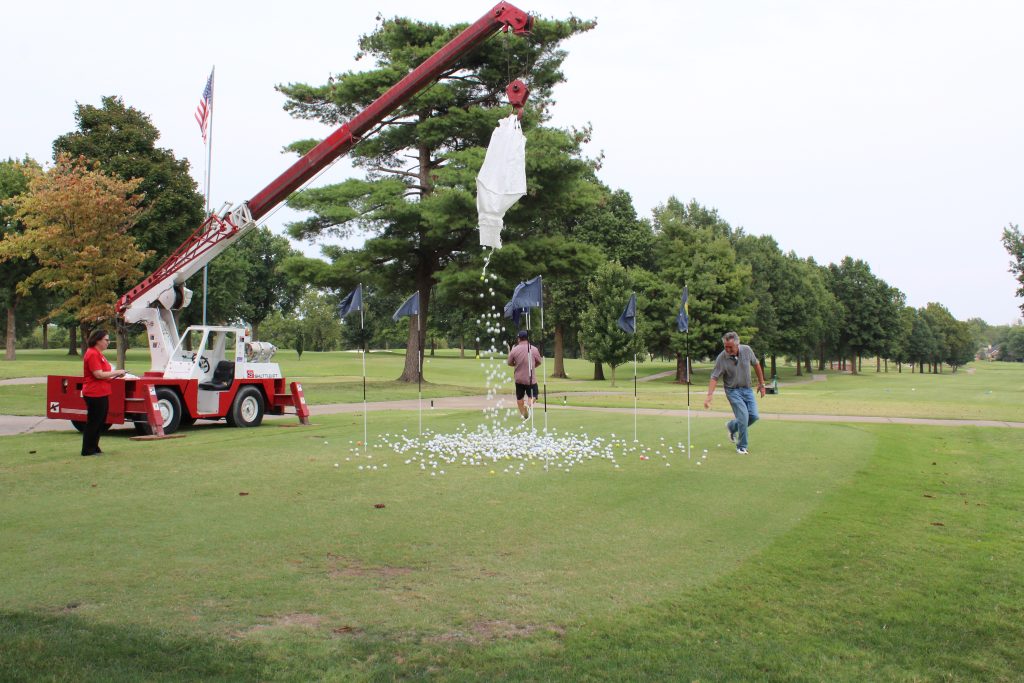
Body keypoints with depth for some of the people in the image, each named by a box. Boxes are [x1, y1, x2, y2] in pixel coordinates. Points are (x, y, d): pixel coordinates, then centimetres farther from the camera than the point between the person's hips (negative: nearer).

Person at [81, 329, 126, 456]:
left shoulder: (98, 354, 16)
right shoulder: (92, 354, -16)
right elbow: (98, 374, -22)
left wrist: (116, 375, 12)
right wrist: (116, 372, -14)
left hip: (102, 394, 10)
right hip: (95, 394, -10)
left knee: (100, 422, 15)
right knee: (93, 422, -3)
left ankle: (94, 448, 23)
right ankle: (88, 450, 5)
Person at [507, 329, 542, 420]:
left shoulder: (514, 350, -8)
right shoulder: (534, 349, -8)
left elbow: (509, 363, 2)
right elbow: (538, 362, 5)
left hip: (519, 378, 1)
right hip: (531, 378, -1)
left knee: (520, 397, 17)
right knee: (533, 396, 8)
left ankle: (523, 414, 22)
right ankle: (528, 405, -22)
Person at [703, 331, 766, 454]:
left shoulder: (747, 350, -11)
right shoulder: (721, 358, -20)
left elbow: (756, 365, 5)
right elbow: (714, 377, -17)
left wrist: (761, 383, 8)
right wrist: (710, 395, -29)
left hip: (747, 389, 4)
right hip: (733, 390, -4)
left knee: (754, 416, 0)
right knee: (743, 417, -14)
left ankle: (732, 426, 28)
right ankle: (742, 447, 4)